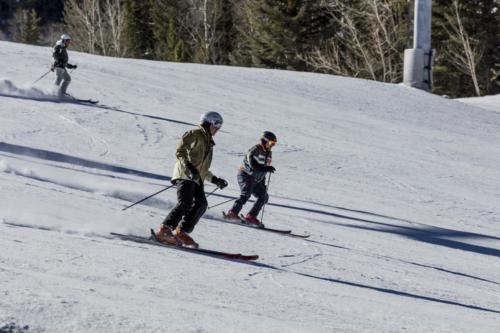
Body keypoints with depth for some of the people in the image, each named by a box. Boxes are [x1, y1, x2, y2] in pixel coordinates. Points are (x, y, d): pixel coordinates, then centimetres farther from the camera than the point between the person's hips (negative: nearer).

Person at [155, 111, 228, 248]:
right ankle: (165, 230, -26)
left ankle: (181, 232, -8)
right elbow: (180, 150, -9)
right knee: (185, 203, -23)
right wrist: (189, 166, -21)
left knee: (201, 204, -10)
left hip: (197, 178, 9)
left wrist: (215, 180, 28)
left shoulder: (208, 143, 30)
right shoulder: (195, 134, 3)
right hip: (185, 174, -9)